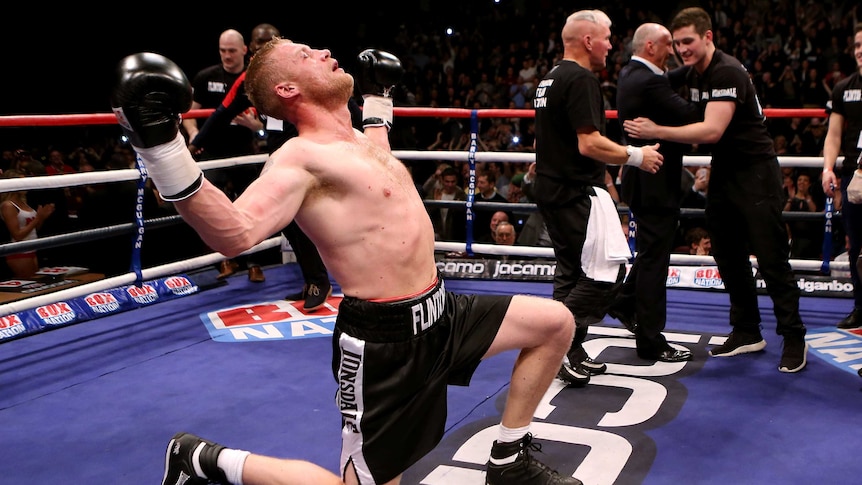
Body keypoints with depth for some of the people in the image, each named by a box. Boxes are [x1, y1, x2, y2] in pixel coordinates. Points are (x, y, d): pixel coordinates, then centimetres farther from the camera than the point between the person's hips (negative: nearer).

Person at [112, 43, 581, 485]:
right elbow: (234, 233, -36)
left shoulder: (359, 141, 11)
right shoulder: (302, 157, -19)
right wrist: (160, 143, -44)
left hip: (439, 313, 9)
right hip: (385, 339, -9)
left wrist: (377, 94, 36)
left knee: (555, 322, 13)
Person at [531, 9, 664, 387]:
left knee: (571, 272, 15)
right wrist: (636, 156, -13)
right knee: (609, 269, -7)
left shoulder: (549, 79, 14)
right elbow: (589, 144, -23)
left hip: (551, 189, 10)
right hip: (578, 193, -10)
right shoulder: (582, 80, -16)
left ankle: (570, 353, 19)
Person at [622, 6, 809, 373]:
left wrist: (657, 131, -30)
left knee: (772, 258, -6)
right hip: (723, 171, 9)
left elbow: (712, 130, -30)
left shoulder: (727, 73, -20)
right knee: (729, 257, 10)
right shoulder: (691, 74, 7)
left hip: (755, 171, -9)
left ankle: (794, 339, 4)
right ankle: (747, 332, 21)